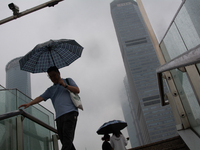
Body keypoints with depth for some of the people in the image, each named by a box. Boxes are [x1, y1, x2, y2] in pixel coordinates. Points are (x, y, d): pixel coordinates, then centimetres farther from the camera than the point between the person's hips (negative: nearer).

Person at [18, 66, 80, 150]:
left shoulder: (68, 80, 18)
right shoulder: (50, 90, 26)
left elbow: (77, 90, 8)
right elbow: (41, 98, 13)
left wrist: (65, 85, -4)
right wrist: (29, 103, -3)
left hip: (70, 112, -5)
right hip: (59, 116, 5)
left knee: (67, 138, -20)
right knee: (64, 140, -3)